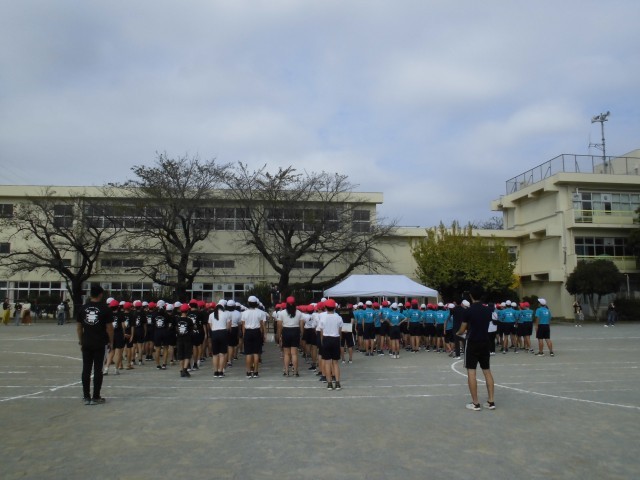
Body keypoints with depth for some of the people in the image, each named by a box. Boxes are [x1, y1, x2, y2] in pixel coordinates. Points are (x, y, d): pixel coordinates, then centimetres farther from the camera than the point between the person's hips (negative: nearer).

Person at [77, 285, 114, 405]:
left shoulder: (83, 308, 4)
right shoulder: (104, 308, -7)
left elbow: (79, 327, 9)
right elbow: (109, 327, -7)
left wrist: (80, 341, 18)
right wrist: (111, 342, 4)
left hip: (86, 344, 3)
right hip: (99, 344, -3)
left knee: (86, 370, 9)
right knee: (98, 370, 2)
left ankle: (86, 397, 14)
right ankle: (96, 397, 7)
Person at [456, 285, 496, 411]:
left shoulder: (468, 311, -12)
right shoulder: (488, 310, 3)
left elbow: (462, 330, -6)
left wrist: (458, 333, 17)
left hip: (472, 344, -5)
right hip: (485, 343, 5)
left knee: (471, 372, 0)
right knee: (487, 371, 12)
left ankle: (475, 403, 1)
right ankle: (491, 401, 13)